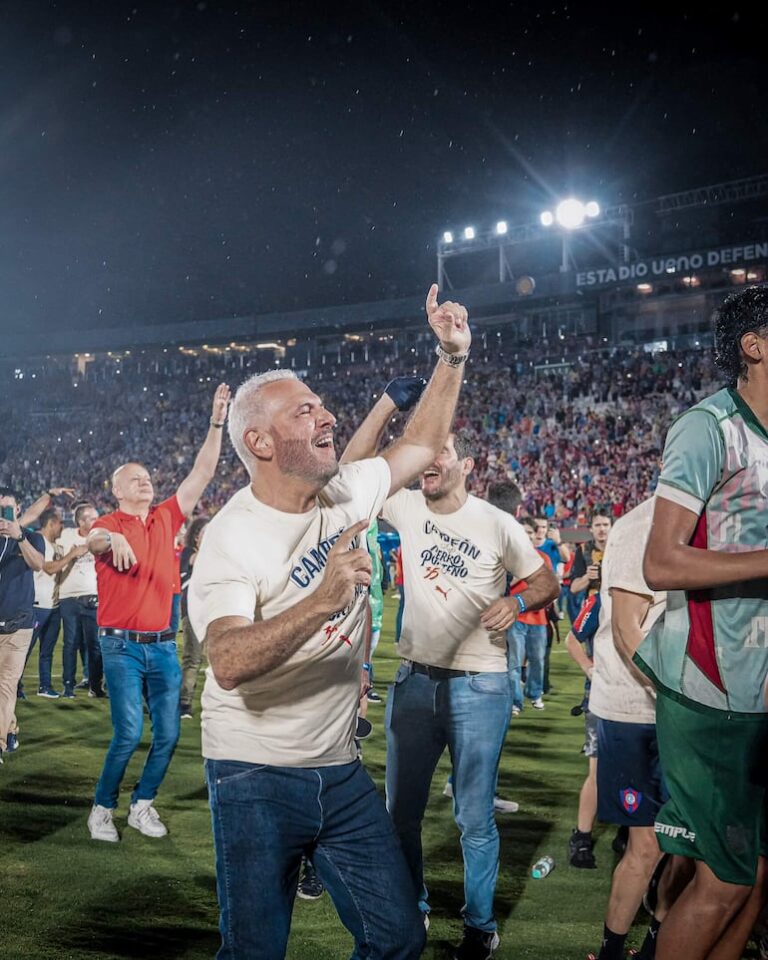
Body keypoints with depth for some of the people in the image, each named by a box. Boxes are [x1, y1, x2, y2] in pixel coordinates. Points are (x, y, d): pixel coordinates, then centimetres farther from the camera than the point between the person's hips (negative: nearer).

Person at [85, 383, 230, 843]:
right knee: (129, 733, -9)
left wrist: (217, 424, 0)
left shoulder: (167, 518, 8)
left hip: (163, 645, 5)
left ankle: (143, 805, 24)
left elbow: (202, 473, 6)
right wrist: (111, 539, -52)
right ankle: (103, 809, 11)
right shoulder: (109, 525, -4)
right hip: (122, 646, -5)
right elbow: (93, 540, -28)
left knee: (168, 733, 6)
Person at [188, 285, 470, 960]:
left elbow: (419, 446, 17)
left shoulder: (346, 494, 2)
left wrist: (453, 357, 9)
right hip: (256, 778, -6)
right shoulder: (234, 538, -18)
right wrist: (322, 602, -44)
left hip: (341, 770, 6)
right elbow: (229, 664, -32)